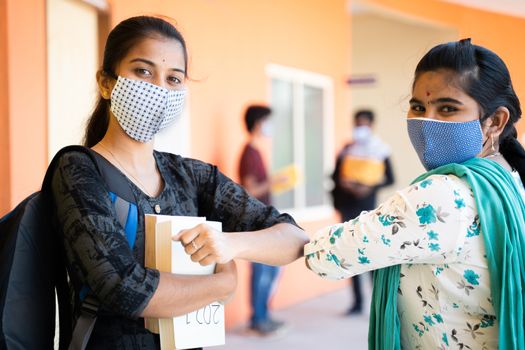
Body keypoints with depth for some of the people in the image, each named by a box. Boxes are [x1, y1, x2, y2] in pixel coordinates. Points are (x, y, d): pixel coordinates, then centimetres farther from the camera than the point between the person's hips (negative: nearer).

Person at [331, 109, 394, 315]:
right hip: (347, 207, 4)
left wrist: (371, 187, -16)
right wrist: (342, 183, -9)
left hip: (367, 208, -4)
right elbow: (335, 176, 13)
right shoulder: (346, 150, 11)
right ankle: (357, 302, 13)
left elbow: (389, 179, 0)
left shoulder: (380, 150, 1)